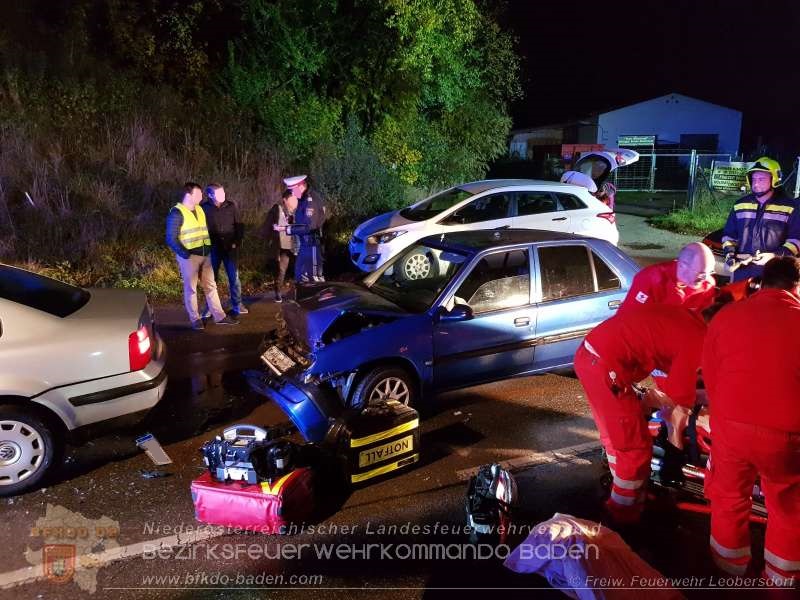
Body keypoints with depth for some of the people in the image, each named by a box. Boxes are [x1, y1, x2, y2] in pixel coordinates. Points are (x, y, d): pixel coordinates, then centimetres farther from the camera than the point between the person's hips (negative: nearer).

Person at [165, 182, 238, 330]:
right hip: (189, 256, -7)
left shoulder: (200, 209, 11)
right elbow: (171, 238, -14)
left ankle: (219, 316, 17)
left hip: (205, 255, 7)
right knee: (191, 288, 4)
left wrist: (210, 248, 9)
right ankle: (195, 319, 13)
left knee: (210, 285, 10)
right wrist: (185, 254, -20)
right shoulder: (177, 213, -11)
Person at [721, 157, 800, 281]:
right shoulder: (740, 205, 12)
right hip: (742, 270, 3)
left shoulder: (790, 207, 1)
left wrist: (777, 255, -15)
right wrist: (729, 252, 1)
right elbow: (729, 233, 19)